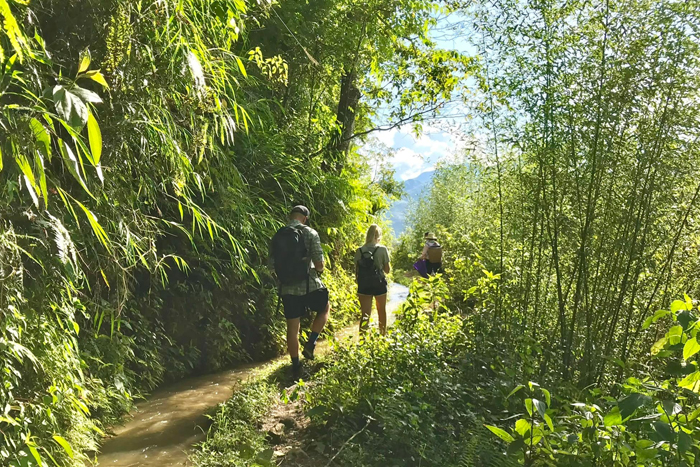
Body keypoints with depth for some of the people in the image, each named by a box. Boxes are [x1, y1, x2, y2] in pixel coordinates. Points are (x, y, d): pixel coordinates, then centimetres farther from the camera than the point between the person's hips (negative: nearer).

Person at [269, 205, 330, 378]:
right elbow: (319, 264, -11)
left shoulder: (277, 236, 5)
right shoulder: (310, 233, -8)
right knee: (325, 308, 24)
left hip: (287, 289, 4)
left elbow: (273, 263, 9)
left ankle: (296, 366, 20)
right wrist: (319, 270, 11)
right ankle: (310, 345, 14)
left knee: (292, 327, 13)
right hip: (309, 286, -4)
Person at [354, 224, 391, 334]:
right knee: (382, 312, 21)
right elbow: (387, 270, -5)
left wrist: (359, 284, 13)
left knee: (365, 315, 4)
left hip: (363, 285, 1)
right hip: (379, 284, -1)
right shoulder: (382, 249, -8)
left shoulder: (359, 250, -2)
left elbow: (356, 271, 1)